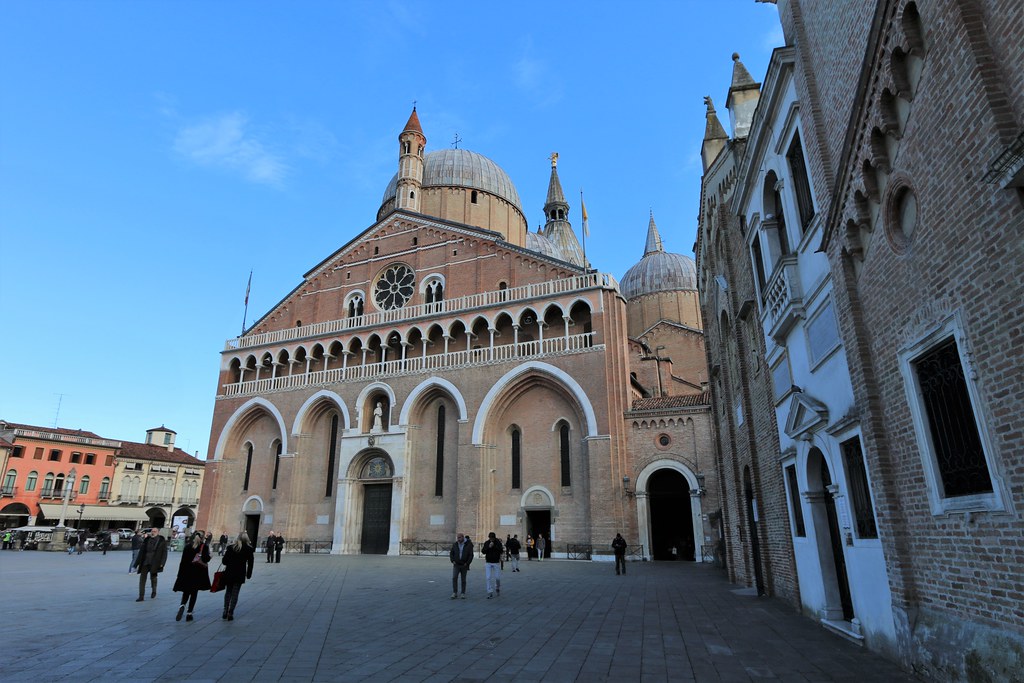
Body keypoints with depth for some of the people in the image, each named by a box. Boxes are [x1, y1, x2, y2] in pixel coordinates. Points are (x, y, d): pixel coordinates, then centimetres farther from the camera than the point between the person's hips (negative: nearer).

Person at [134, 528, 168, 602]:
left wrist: (162, 563, -10)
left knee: (153, 576, -2)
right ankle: (141, 596, 7)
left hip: (154, 562, -3)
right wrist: (137, 562, 7)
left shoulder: (162, 541, 0)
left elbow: (164, 553, -1)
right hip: (145, 562, 3)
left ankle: (154, 591, 26)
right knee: (142, 578, 0)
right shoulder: (147, 540, 8)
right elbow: (141, 551, 11)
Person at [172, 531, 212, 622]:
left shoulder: (187, 546, 4)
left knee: (186, 591, 14)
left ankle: (182, 605, -14)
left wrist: (180, 573, 9)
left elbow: (183, 560, 4)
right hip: (199, 573, -3)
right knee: (194, 593, 5)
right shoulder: (205, 547, -7)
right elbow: (207, 559, -13)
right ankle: (189, 613, 3)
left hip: (187, 572, 3)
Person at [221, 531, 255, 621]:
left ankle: (225, 612, 15)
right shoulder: (249, 549, -2)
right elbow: (250, 563, -2)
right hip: (240, 574, -1)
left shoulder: (230, 547, 0)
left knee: (228, 592, 17)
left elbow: (224, 561, -1)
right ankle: (230, 614, 4)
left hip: (229, 573, 1)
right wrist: (248, 574, 8)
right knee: (235, 594, 5)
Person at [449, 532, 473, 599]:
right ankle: (455, 593, -7)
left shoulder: (468, 545, -6)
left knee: (463, 580, 6)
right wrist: (453, 561, -6)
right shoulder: (455, 544, 1)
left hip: (464, 565, -1)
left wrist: (467, 563, -13)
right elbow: (451, 553, 8)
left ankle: (463, 593, 17)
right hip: (456, 565, 1)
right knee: (454, 578, -13)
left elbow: (471, 555, -6)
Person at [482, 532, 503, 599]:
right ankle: (490, 593, 3)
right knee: (488, 578, -4)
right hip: (488, 563, 2)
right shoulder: (486, 543, 0)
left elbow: (501, 551, -18)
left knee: (497, 577, 2)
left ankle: (497, 588, 31)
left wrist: (494, 546, -27)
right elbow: (483, 551, -7)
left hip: (496, 562, -1)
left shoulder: (498, 542, -6)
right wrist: (489, 547, -23)